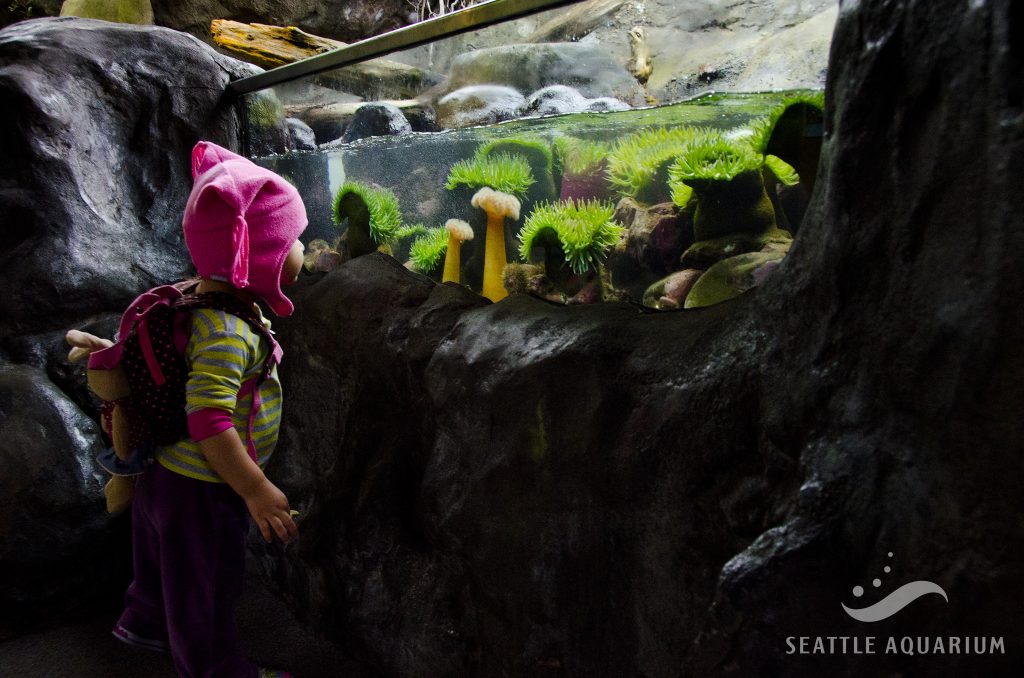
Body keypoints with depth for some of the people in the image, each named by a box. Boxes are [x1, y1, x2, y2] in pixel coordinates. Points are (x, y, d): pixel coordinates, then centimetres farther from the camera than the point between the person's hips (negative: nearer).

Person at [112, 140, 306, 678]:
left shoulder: (211, 301, -2)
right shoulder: (227, 330, -33)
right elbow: (208, 417, -36)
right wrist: (256, 491, -30)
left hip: (171, 473, 10)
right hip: (202, 489, -10)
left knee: (167, 562, 34)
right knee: (206, 590, 14)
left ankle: (144, 621, 60)